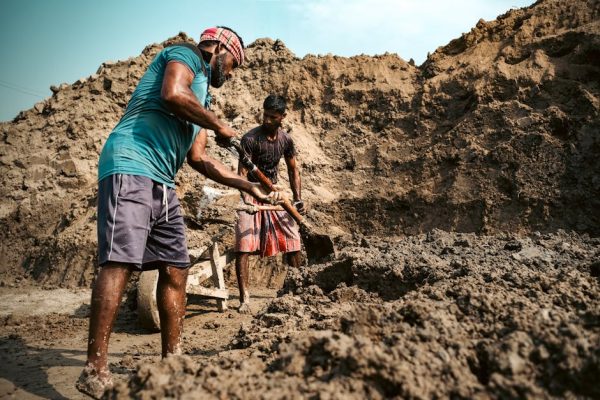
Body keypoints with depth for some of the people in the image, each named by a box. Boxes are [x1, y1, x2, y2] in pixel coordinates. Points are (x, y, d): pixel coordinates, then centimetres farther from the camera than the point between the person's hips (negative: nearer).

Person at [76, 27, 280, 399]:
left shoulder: (201, 97, 29)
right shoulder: (187, 54, 6)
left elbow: (200, 159, 25)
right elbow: (172, 93, -18)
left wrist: (250, 186, 25)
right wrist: (219, 124, -3)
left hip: (163, 185, 9)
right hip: (131, 167, -9)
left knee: (176, 268, 5)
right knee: (120, 262, -16)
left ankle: (173, 358, 12)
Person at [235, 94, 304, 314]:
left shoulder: (286, 139, -1)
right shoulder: (250, 139, -18)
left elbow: (293, 169, 10)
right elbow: (242, 173, -25)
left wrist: (298, 198, 1)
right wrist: (247, 201, -40)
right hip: (252, 195, -5)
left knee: (293, 240, 6)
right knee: (244, 246, -13)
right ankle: (244, 299, -8)